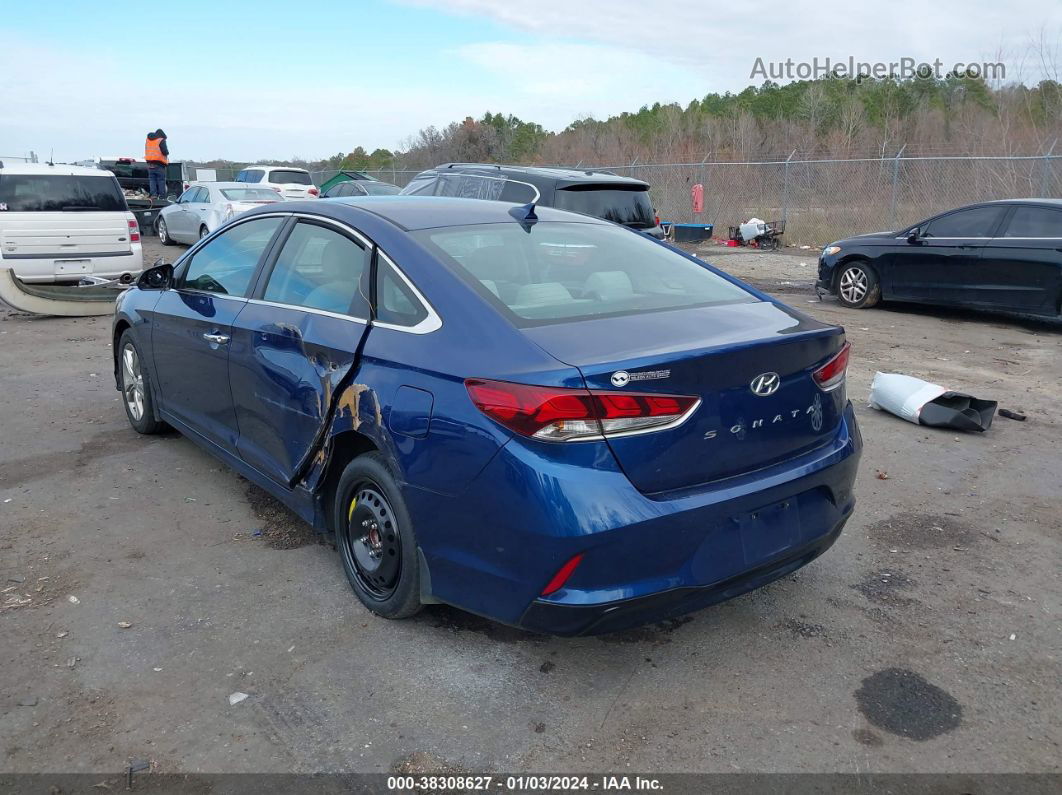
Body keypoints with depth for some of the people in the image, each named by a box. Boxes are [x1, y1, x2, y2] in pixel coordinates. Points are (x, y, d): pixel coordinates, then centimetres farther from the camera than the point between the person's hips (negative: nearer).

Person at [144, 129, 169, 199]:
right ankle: (162, 196, -2)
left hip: (150, 164, 5)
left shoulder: (148, 140, 15)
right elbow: (165, 152, -15)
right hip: (159, 164, -5)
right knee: (161, 180, -1)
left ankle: (153, 194, -3)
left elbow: (146, 151, 20)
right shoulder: (161, 140, -6)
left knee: (152, 180, 8)